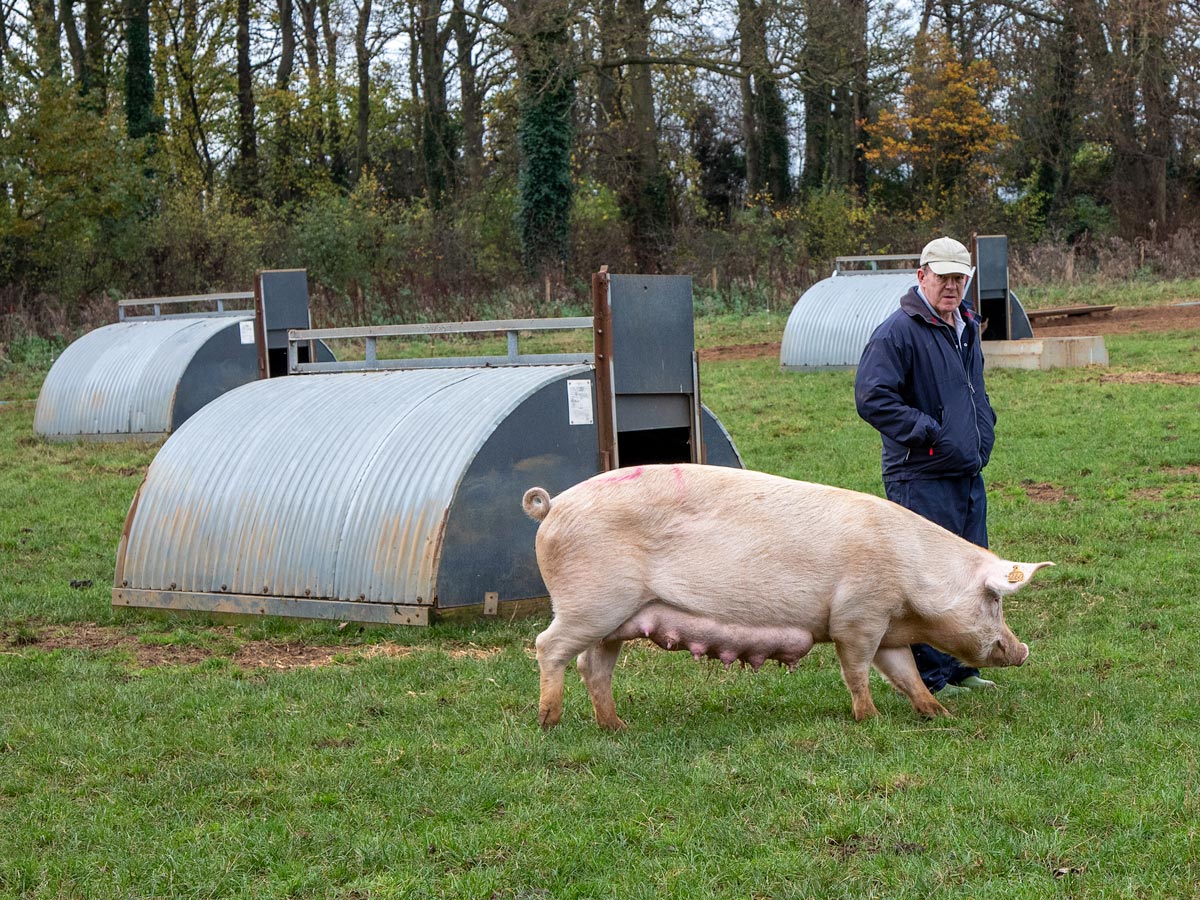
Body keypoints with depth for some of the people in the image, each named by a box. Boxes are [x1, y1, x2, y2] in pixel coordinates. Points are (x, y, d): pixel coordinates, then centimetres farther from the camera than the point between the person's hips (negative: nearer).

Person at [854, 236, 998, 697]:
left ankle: (960, 669, 24)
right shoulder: (898, 331, -12)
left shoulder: (966, 329, 16)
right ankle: (927, 677, 0)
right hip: (922, 480, -9)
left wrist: (984, 431, 15)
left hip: (969, 475, 9)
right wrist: (930, 434, -19)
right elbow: (871, 399, -19)